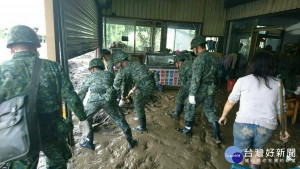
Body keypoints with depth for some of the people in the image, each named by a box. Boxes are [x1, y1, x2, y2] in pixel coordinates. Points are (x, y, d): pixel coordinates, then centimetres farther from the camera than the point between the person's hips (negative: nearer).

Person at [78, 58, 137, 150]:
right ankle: (130, 142, 22)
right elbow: (114, 88, 35)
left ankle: (89, 142, 26)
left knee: (86, 118, 26)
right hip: (108, 98, 1)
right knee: (119, 119, 15)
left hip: (94, 99, 0)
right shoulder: (109, 74, 30)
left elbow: (81, 93, 33)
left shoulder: (90, 77, 28)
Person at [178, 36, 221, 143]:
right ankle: (217, 136, 18)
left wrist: (192, 94, -21)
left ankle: (187, 130, 28)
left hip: (199, 90, -7)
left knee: (189, 109, 13)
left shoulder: (200, 59, -20)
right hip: (210, 90, 7)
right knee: (210, 111, 16)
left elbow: (196, 78, -24)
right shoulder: (215, 58, 6)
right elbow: (216, 75, 16)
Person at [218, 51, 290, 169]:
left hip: (243, 124, -2)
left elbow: (230, 102, 5)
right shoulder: (277, 84, 4)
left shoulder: (243, 81, -3)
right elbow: (281, 110, 9)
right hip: (267, 128, 3)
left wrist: (223, 116, 21)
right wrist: (285, 130, 23)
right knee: (256, 151, 29)